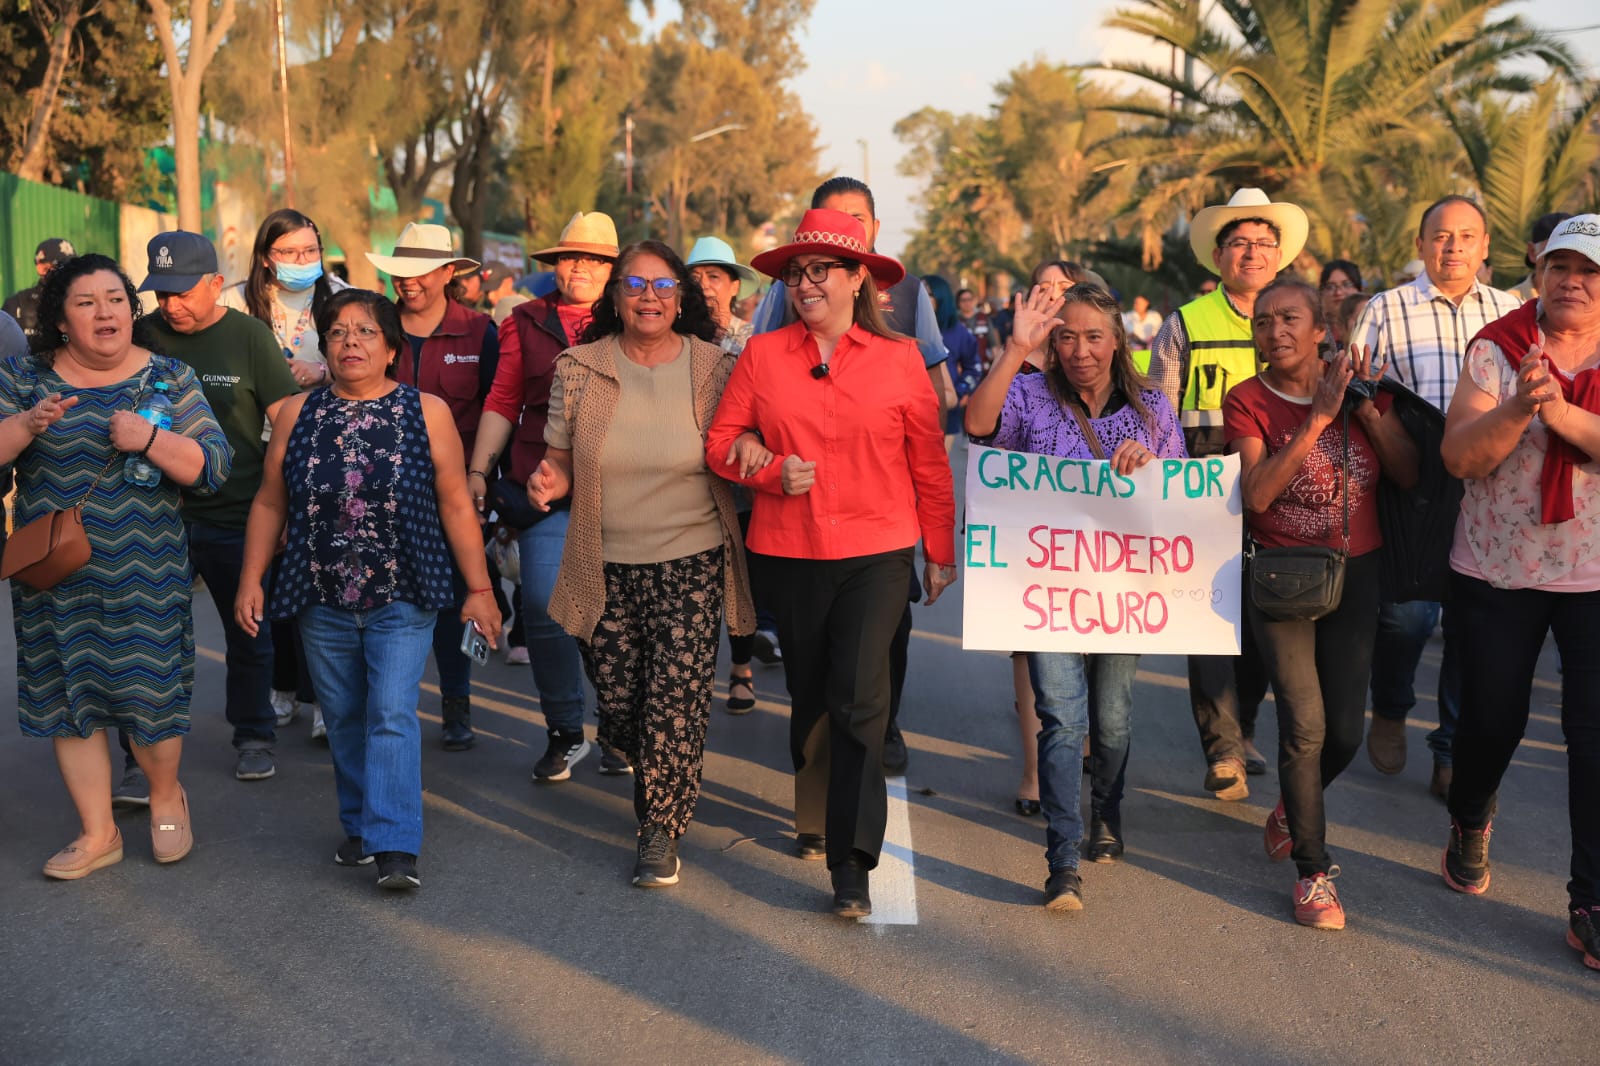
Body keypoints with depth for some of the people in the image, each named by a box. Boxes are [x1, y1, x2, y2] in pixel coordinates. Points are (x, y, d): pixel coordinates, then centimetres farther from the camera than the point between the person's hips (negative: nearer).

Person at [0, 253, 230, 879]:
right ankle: (98, 833, 20)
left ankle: (166, 797, 31)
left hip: (143, 573, -1)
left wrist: (149, 439, -21)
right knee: (70, 695, 6)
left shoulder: (168, 378, 1)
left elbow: (212, 467, -6)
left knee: (149, 691, 2)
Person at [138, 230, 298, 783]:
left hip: (237, 518, -1)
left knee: (249, 634, 12)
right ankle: (142, 757, 13)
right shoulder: (145, 336, 1)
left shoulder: (249, 337, -5)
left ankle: (254, 737, 30)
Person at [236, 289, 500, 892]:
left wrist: (479, 588, -2)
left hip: (402, 599, -3)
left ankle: (394, 847, -10)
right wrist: (251, 581, 4)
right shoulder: (297, 414, 4)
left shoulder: (426, 412, -2)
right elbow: (270, 504, 9)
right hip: (324, 600, 3)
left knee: (393, 715, -11)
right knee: (343, 720, 11)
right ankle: (358, 828, 25)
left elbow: (456, 505, -1)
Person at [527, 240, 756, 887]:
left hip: (690, 564, -2)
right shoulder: (579, 371, 0)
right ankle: (656, 782, 41)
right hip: (606, 568, 2)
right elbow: (561, 462, 8)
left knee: (676, 699, -8)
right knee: (617, 703, 9)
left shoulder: (715, 371, -2)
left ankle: (661, 832, 8)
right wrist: (549, 481, -15)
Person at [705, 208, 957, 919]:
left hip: (876, 553, -2)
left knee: (858, 699, -12)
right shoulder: (762, 355, 2)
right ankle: (814, 818, 37)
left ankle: (851, 862, -8)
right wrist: (773, 472, -14)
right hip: (787, 554, 2)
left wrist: (940, 553, 8)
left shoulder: (900, 360, -1)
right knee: (807, 693, 15)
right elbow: (721, 442, 5)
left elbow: (929, 465, 4)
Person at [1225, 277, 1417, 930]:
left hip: (1355, 574, 3)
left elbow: (1410, 477, -4)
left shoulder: (1361, 385, 0)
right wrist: (1317, 419, -23)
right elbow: (1255, 494, -21)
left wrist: (1367, 410, -15)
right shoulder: (1248, 400, -7)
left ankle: (1291, 812, 37)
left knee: (1345, 731, 6)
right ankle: (1313, 871, 4)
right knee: (1305, 725, -10)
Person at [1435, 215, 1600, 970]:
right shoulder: (1497, 350, -4)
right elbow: (1459, 457, -12)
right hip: (1498, 571, 1)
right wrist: (1517, 407, -28)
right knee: (1491, 721, 12)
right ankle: (1469, 824, 44)